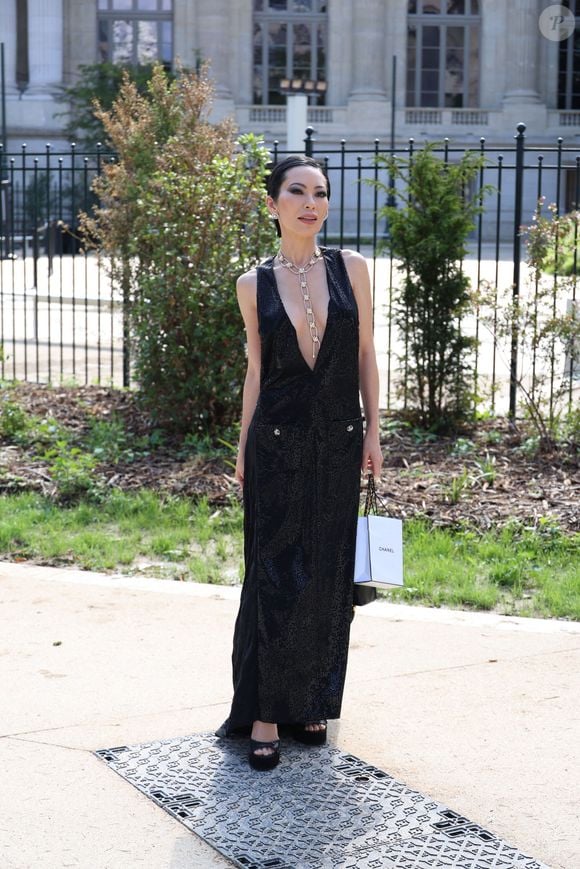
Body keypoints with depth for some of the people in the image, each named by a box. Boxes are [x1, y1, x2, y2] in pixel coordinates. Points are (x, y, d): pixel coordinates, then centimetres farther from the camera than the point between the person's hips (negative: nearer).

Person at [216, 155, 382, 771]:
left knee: (327, 576, 7)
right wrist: (242, 448, 7)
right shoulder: (255, 284, 2)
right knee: (275, 575, -1)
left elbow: (365, 354, 6)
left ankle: (310, 701, 22)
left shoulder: (350, 268, 2)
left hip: (338, 443, 1)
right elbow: (256, 369, 8)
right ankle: (265, 712, 7)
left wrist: (373, 431, 2)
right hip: (278, 443, -1)